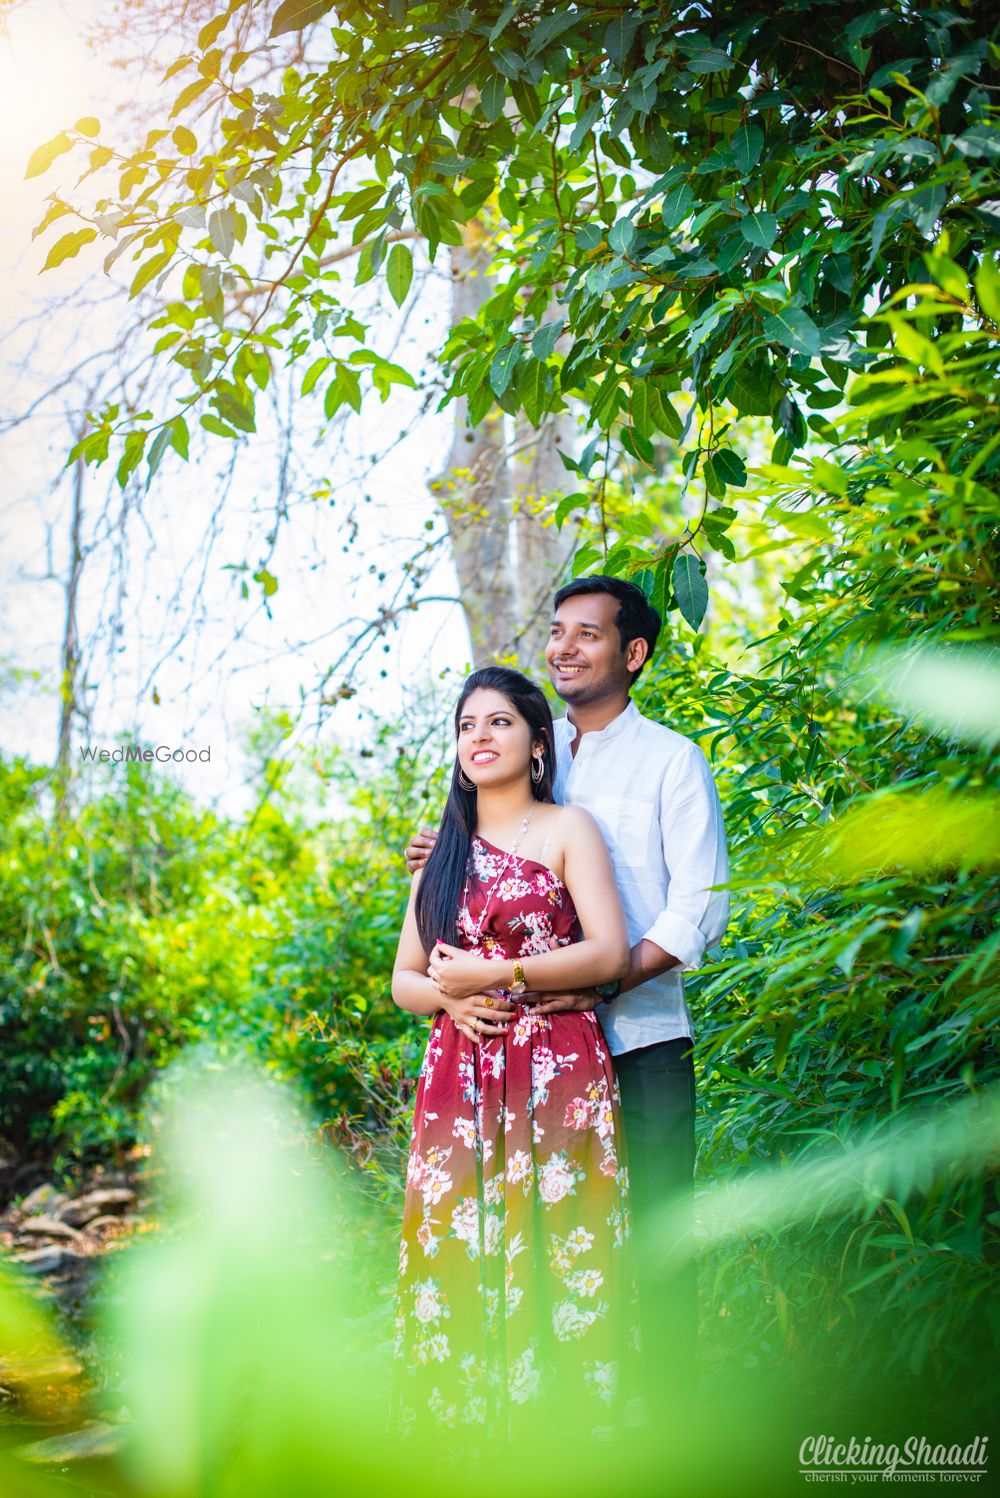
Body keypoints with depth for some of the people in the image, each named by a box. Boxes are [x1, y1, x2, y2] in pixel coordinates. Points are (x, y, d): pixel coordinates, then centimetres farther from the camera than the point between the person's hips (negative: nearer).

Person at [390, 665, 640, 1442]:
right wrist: (449, 997, -5)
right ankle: (465, 1429, 10)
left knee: (551, 1254, -6)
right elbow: (405, 978, 17)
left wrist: (493, 974, -10)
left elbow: (611, 952, -6)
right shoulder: (444, 848, 19)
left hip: (555, 1079, -4)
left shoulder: (568, 829, 5)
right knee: (457, 1258, 1)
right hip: (458, 1080, 4)